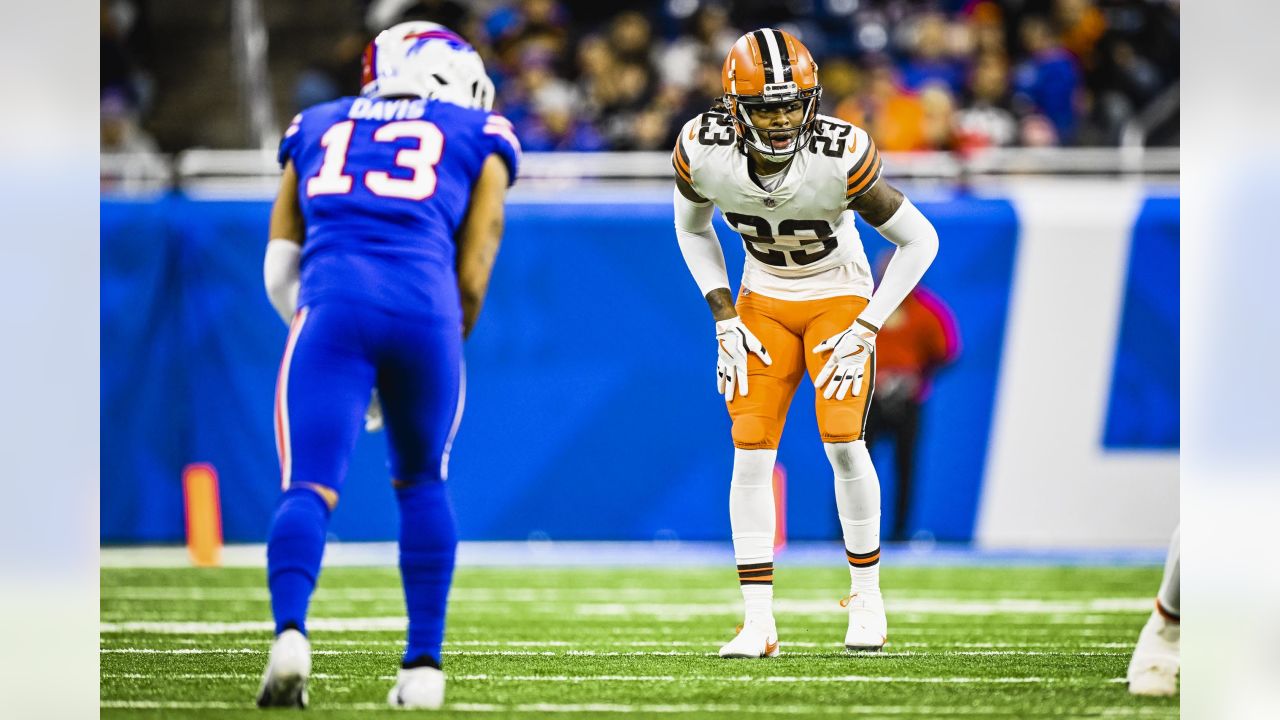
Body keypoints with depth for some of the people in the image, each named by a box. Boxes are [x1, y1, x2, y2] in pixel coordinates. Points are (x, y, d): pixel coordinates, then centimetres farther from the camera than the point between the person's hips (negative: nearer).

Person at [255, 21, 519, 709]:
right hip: (425, 309, 0)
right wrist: (447, 348, 26)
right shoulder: (480, 139, 22)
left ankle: (290, 630, -31)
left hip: (332, 306, 0)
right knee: (420, 483, 20)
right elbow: (472, 277, 14)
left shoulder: (318, 129, 28)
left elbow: (280, 267, 22)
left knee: (309, 487, -4)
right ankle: (423, 664, 15)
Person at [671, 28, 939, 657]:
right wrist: (725, 318, -6)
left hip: (838, 295, -3)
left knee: (842, 440, -17)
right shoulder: (704, 152, -22)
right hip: (763, 298, 3)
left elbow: (919, 240, -17)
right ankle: (758, 623, -7)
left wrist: (866, 328, -18)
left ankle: (866, 594, 4)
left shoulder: (840, 160, -30)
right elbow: (692, 229, 2)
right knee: (750, 453, -10)